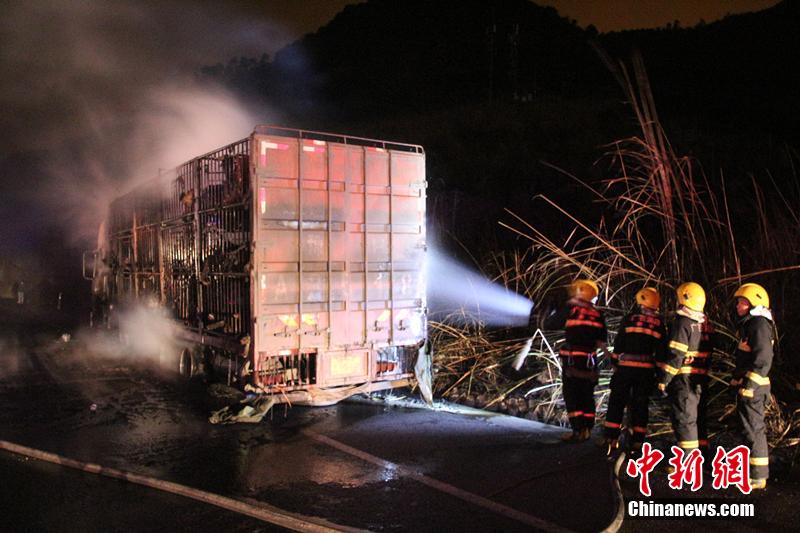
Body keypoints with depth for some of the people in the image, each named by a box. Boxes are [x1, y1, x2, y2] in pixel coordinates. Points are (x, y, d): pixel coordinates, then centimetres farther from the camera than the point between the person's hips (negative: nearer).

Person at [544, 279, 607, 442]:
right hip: (589, 361, 5)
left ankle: (578, 431, -4)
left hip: (572, 360, -5)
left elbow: (548, 324, -3)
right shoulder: (597, 314, 6)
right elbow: (602, 340, 14)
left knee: (572, 395, -1)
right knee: (587, 395, 13)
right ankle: (587, 429, 16)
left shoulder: (570, 309, -8)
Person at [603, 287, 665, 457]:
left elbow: (618, 343, -1)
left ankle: (610, 439, 1)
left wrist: (615, 363, 9)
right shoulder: (659, 323, 6)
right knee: (640, 405, 10)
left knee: (617, 402, 5)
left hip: (626, 366, -2)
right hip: (647, 369, 2)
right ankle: (637, 443, 11)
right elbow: (661, 348, 9)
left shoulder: (630, 318, -2)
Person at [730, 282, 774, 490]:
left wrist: (749, 384, -25)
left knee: (753, 429, -5)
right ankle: (752, 471, 27)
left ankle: (758, 477, 1)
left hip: (752, 387, -11)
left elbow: (763, 359, -23)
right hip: (746, 385, 11)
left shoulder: (759, 325, -15)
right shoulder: (748, 324, 17)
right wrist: (737, 380, 24)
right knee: (751, 428, 17)